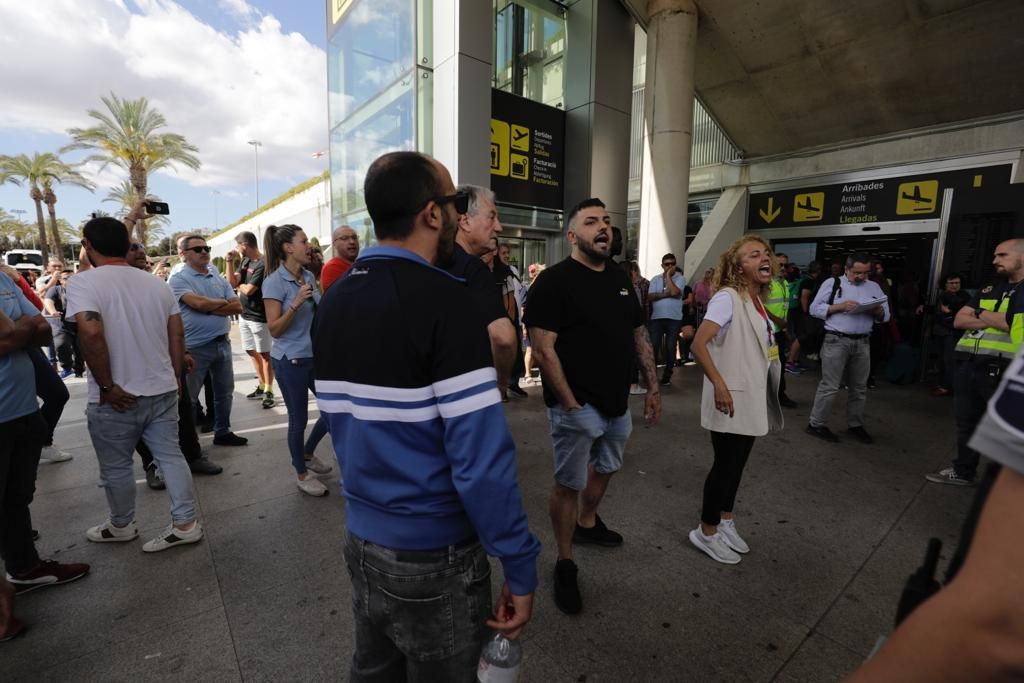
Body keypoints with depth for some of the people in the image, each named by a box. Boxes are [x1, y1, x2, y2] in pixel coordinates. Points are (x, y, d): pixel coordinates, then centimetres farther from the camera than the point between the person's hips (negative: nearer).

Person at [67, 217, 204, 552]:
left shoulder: (84, 282, -11)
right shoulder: (156, 283, 6)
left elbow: (91, 333, -26)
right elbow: (177, 335, 8)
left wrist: (106, 386, -18)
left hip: (115, 398, -4)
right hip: (162, 391, 5)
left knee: (116, 467, 15)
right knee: (171, 456, 11)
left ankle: (122, 526, 33)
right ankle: (185, 523, 16)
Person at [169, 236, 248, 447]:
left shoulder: (219, 279, 10)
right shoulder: (179, 279, -7)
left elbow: (237, 307, 0)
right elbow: (198, 303, -22)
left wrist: (209, 308, -13)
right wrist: (223, 302, -6)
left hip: (222, 343, 6)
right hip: (195, 347, -6)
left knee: (224, 391, 16)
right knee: (188, 396, 7)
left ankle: (222, 431, 30)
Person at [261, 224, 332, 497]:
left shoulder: (309, 276, 6)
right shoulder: (274, 282, -13)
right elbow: (274, 329, -16)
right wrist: (295, 303, -26)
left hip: (316, 356, 7)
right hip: (290, 360, -7)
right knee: (298, 419, 5)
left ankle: (308, 454, 36)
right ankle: (302, 474, 25)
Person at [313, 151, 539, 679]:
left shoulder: (334, 301, 2)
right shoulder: (445, 300, -22)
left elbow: (342, 424, 9)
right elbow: (482, 457, -25)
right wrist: (520, 567, -15)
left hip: (361, 536, 7)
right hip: (433, 554, -7)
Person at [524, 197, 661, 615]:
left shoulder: (621, 279, 9)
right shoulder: (554, 281, -15)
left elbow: (640, 335, 14)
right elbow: (542, 348, -20)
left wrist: (653, 387, 10)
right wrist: (569, 404, -22)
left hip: (618, 404, 8)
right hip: (577, 407, -8)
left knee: (605, 469, 24)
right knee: (568, 483, 6)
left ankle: (587, 523, 50)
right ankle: (565, 563, 24)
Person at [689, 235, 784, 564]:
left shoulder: (758, 301, 10)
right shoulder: (727, 297, -17)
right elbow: (699, 344, -27)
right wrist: (719, 384, -29)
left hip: (753, 400, 8)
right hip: (732, 401, -8)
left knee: (737, 463, 18)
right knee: (726, 464, 2)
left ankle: (725, 521, 36)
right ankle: (706, 532, 20)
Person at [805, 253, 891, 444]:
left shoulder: (874, 287, 13)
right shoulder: (832, 283, 1)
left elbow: (885, 315, 11)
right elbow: (815, 308, -4)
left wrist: (877, 310, -11)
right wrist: (840, 306, -16)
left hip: (862, 343, 5)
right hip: (836, 341, -5)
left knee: (859, 388, 13)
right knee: (829, 386, -4)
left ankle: (855, 425, 26)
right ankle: (816, 424, 5)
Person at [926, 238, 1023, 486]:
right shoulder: (988, 290, 16)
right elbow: (959, 321, 8)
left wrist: (979, 313, -1)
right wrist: (994, 319, -7)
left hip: (1003, 371, -6)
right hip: (968, 366, 7)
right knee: (966, 423, 15)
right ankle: (963, 471, 28)